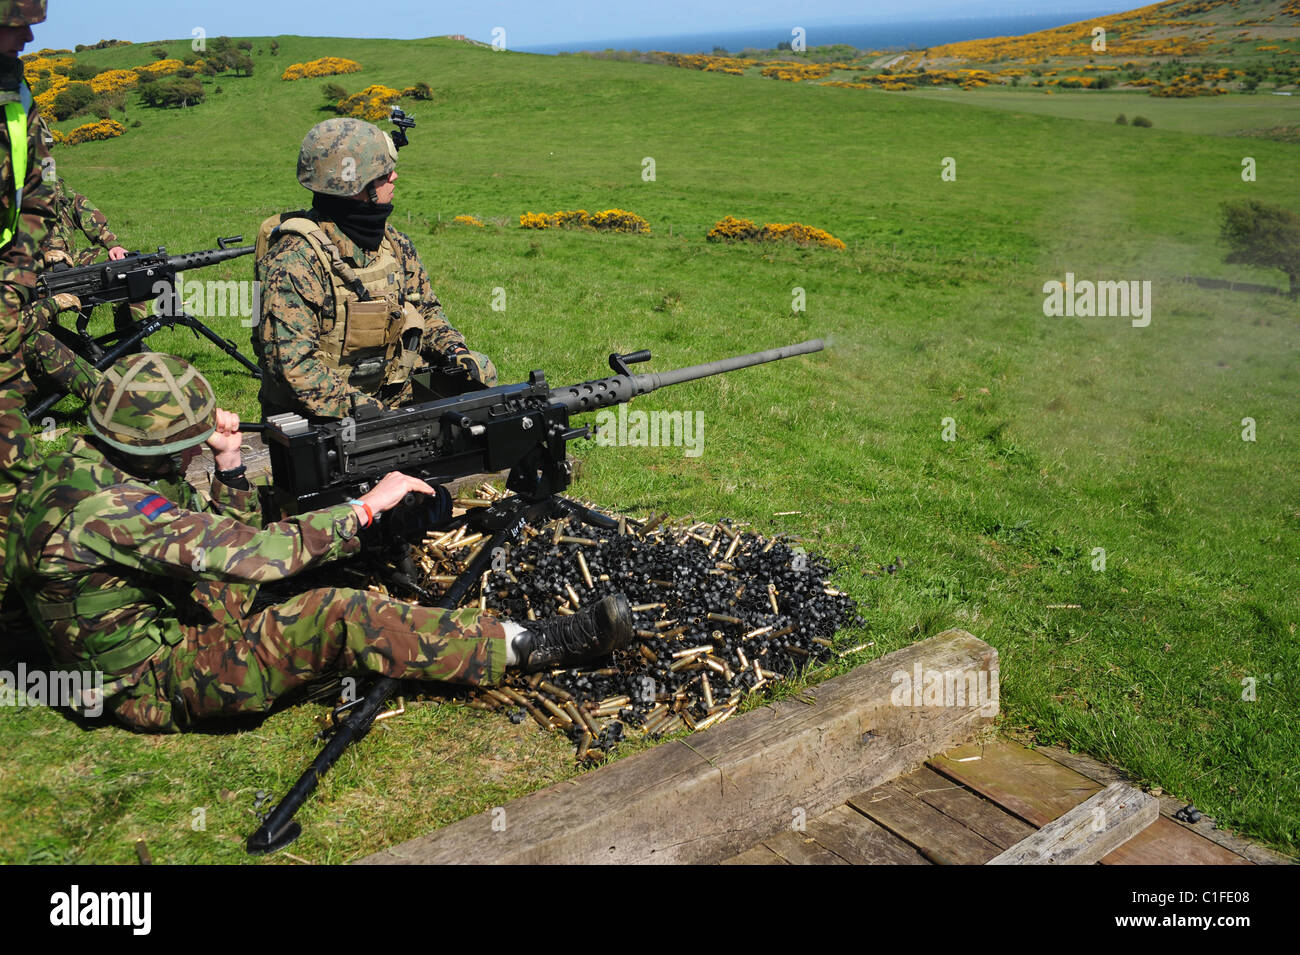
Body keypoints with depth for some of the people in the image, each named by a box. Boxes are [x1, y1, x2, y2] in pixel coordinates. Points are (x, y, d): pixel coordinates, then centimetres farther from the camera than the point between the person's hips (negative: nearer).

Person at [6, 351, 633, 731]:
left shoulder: (88, 469, 3)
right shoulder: (106, 507, -29)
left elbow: (221, 543, 9)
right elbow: (249, 555, -34)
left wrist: (228, 467, -6)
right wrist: (364, 508, -28)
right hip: (159, 684, -10)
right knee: (338, 618, -25)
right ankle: (533, 646, -23)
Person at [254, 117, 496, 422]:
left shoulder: (393, 242, 5)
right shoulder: (295, 259, -17)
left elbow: (425, 309, 17)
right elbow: (290, 360, -22)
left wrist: (453, 349, -3)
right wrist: (357, 407, -30)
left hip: (394, 394, 7)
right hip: (323, 416, -7)